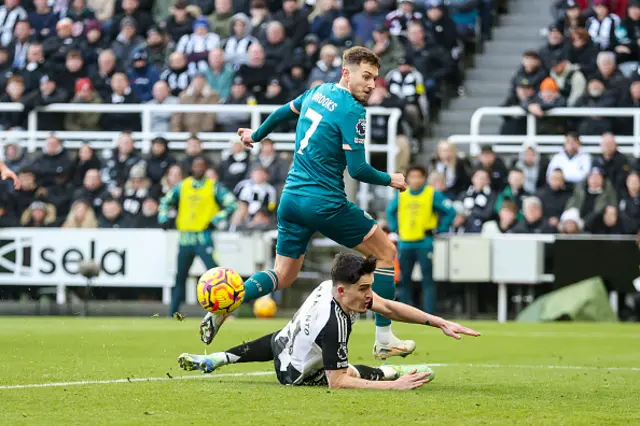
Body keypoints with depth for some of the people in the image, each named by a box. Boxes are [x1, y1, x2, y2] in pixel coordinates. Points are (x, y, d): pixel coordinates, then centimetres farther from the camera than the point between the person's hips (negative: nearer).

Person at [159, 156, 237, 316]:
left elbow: (231, 204, -3)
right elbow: (166, 201, 25)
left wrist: (216, 220, -10)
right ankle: (173, 314, 19)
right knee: (180, 277, 10)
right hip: (185, 236, 4)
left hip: (203, 238, -4)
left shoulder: (214, 187, 1)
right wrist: (163, 218, 10)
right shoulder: (182, 186, 12)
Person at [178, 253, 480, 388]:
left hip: (283, 341, 8)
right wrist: (394, 386, -43)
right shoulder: (334, 325, -44)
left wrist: (439, 322, -18)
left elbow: (388, 307, -14)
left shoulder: (330, 285, -22)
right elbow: (337, 382, -39)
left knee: (274, 342, 39)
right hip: (296, 374, -8)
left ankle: (210, 361, 42)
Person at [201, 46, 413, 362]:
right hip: (326, 203, -8)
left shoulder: (318, 92, 10)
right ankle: (384, 340, 6)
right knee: (386, 252, 7)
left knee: (283, 275, 15)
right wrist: (390, 180, 0)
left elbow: (284, 112, 28)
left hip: (291, 197, 8)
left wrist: (257, 135, 46)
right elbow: (357, 169, -17)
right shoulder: (352, 111, -14)